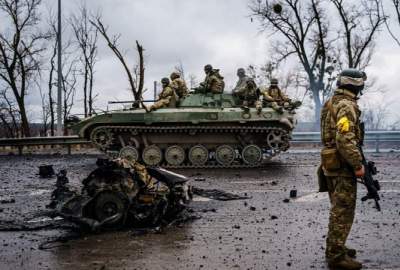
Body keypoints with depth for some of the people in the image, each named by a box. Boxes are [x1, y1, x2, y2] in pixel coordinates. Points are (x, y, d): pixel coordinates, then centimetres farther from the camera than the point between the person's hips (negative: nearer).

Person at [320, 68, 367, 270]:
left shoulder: (332, 103, 13)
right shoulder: (346, 105, -17)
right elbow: (345, 140, -27)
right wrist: (358, 165, -20)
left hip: (331, 163, 10)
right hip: (342, 166, -10)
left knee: (338, 209, 18)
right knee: (343, 211, -4)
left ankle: (335, 248, 26)